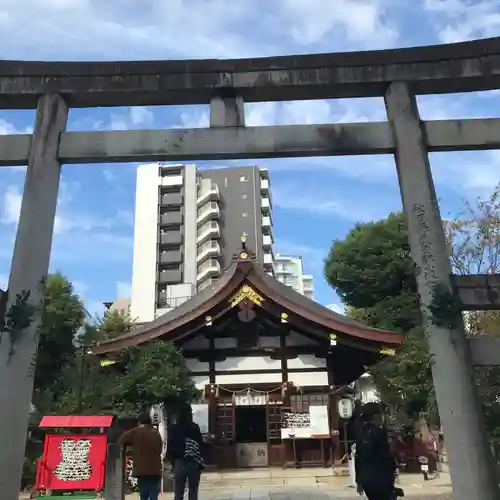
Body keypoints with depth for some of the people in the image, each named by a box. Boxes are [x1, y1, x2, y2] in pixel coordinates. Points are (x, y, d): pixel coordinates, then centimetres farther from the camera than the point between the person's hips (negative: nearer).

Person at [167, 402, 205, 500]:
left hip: (179, 463, 0)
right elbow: (201, 445, -4)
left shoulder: (173, 428, -2)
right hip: (194, 463, 0)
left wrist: (172, 461, 15)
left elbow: (170, 447, 1)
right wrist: (201, 462, 5)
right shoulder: (195, 427, -5)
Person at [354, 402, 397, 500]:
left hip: (366, 479, 7)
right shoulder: (379, 432, -13)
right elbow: (386, 455, -14)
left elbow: (358, 458, 12)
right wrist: (393, 468, 4)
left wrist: (359, 481, 18)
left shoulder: (362, 433, 9)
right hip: (380, 479, -7)